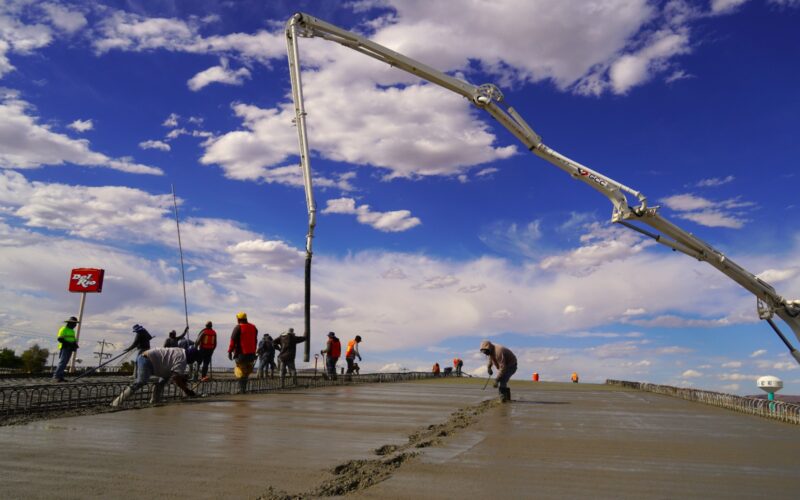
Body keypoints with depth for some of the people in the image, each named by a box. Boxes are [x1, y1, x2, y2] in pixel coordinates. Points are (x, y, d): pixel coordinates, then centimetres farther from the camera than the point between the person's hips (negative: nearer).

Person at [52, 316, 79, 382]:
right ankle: (56, 376, -17)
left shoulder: (72, 331, 21)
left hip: (69, 349, 8)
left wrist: (75, 344, 2)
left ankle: (60, 377, 7)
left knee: (64, 363, 6)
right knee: (62, 362, -16)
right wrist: (69, 344, -22)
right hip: (64, 348, -8)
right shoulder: (63, 329, -6)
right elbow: (59, 339, -16)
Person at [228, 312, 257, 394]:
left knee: (241, 373, 1)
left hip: (241, 354, -5)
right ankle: (243, 388, 18)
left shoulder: (238, 328, -8)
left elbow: (233, 341, -12)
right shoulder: (253, 327, 10)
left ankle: (242, 389, -2)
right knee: (246, 372, 16)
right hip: (251, 353, 5)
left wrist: (229, 351, -7)